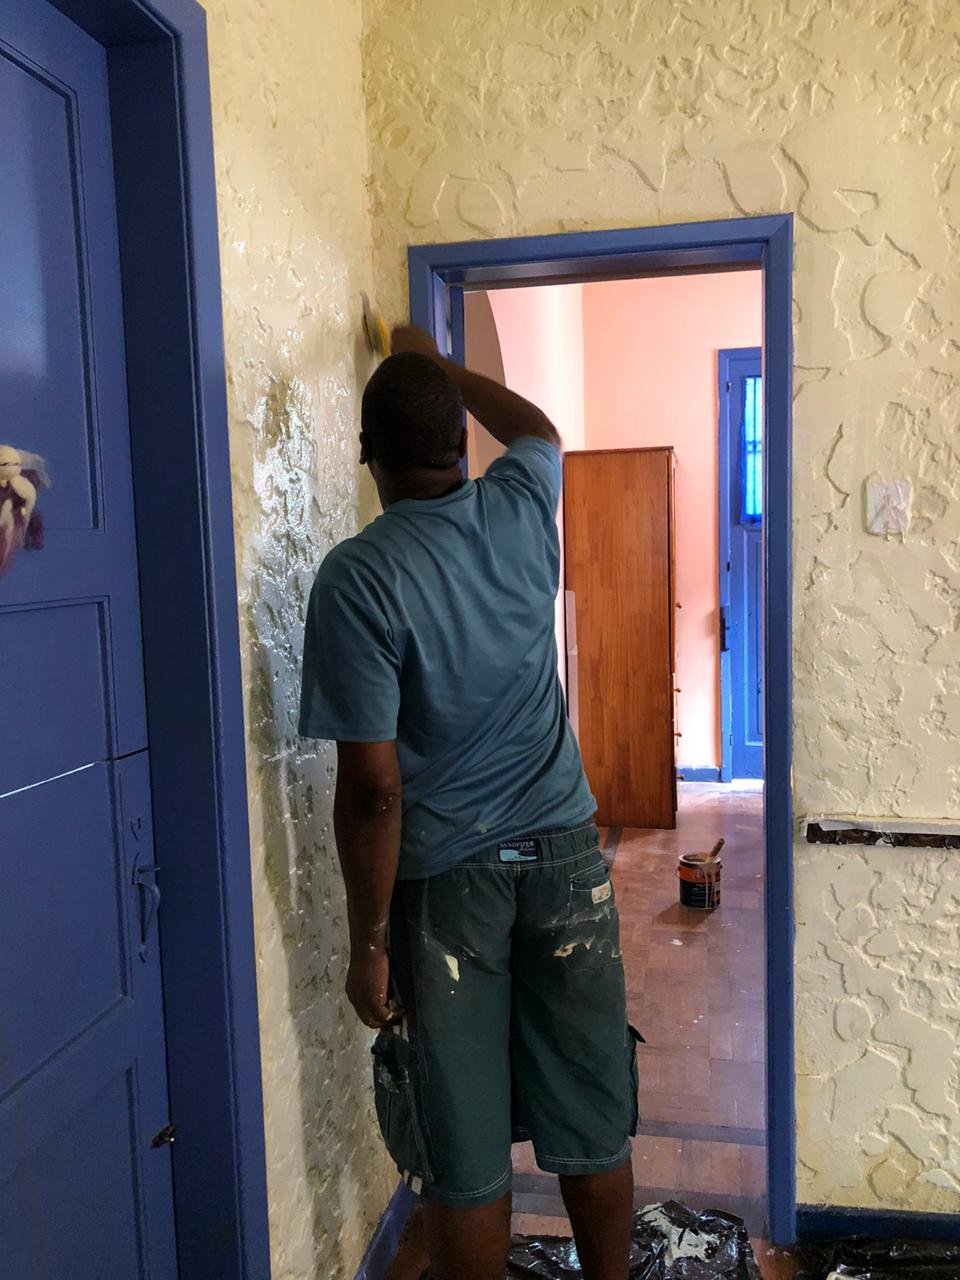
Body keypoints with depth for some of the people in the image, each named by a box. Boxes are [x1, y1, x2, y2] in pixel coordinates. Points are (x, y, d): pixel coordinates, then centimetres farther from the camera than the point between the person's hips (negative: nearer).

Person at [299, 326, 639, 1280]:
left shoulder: (356, 577, -16)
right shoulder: (522, 512, -3)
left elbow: (373, 788, -18)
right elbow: (535, 428, 24)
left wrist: (368, 941, -7)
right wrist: (437, 364, 36)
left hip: (444, 881, -4)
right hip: (564, 857, 5)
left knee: (463, 1159, 12)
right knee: (593, 1130, 17)